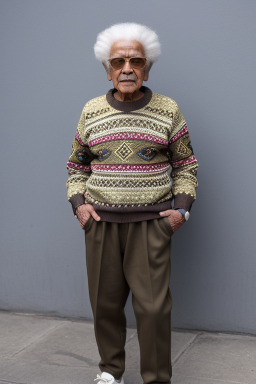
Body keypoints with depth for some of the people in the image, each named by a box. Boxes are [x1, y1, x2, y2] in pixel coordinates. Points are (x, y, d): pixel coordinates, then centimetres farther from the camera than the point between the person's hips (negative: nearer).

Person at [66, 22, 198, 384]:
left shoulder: (168, 110, 1)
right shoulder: (91, 112, 6)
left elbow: (185, 164, 8)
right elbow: (77, 166, 16)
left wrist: (182, 207, -3)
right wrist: (78, 203, 2)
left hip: (151, 223, -2)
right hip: (101, 222, 2)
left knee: (153, 306, -3)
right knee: (105, 302, 10)